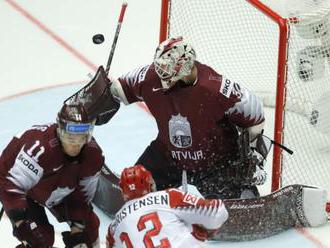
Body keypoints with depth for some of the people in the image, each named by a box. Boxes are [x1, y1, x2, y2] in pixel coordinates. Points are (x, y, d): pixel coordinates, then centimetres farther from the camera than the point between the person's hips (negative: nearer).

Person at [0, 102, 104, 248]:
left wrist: (77, 228, -12)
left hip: (55, 190, 6)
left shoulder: (93, 155, -22)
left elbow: (81, 197, -8)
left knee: (88, 225, 3)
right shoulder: (39, 148, -42)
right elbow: (12, 186, -37)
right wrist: (23, 223, -37)